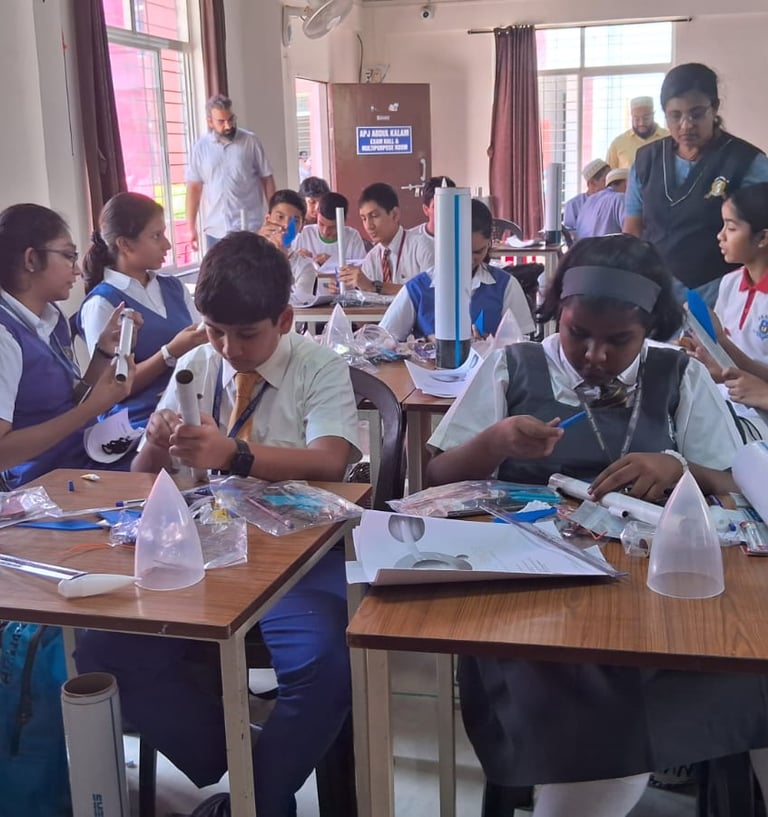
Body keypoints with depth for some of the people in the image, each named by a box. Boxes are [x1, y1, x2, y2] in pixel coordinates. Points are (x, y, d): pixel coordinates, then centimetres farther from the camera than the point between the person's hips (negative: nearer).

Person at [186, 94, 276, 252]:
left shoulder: (251, 141, 1)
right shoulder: (200, 147, 4)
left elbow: (267, 179, 5)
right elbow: (194, 187, 6)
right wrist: (191, 227, 2)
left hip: (249, 227, -1)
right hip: (215, 230, 2)